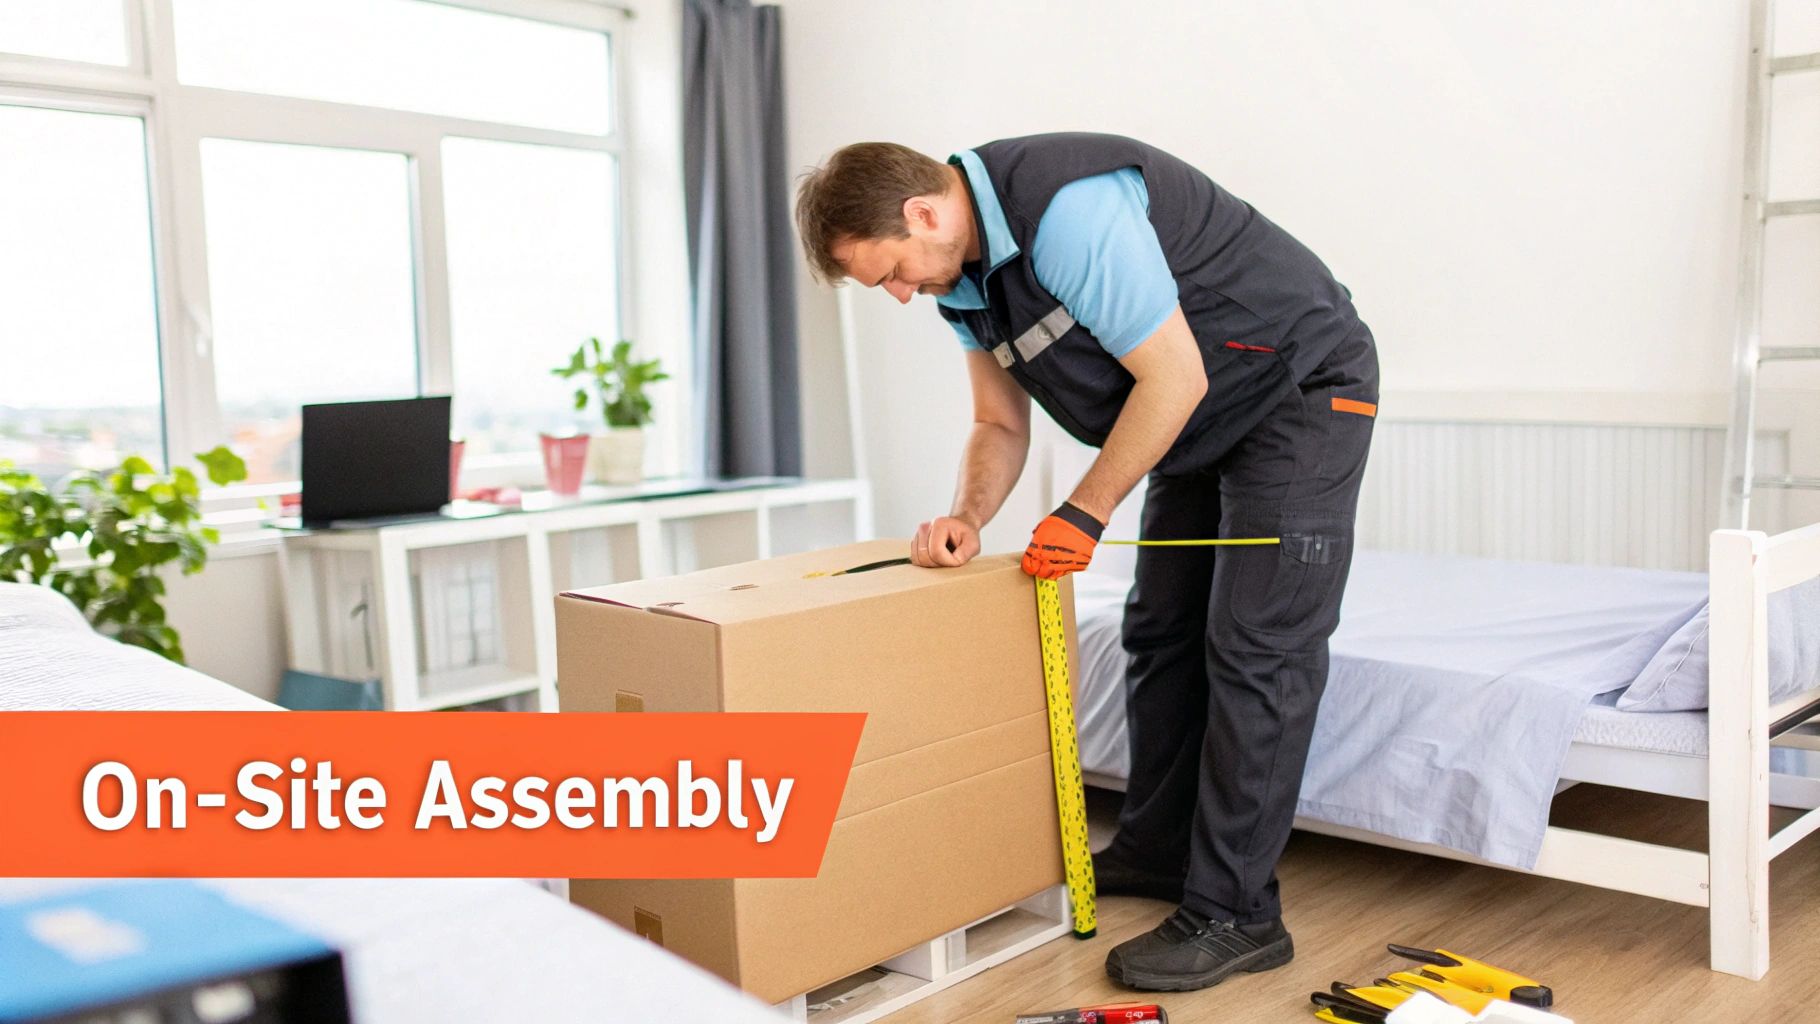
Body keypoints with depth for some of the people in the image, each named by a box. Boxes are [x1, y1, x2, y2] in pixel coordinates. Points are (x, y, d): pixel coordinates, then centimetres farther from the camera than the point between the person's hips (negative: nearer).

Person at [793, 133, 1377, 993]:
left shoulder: (1066, 210, -32)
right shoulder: (962, 275, -2)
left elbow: (1175, 377, -28)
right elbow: (999, 424, 6)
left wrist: (1085, 514, -20)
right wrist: (967, 519, -13)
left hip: (1304, 387, -9)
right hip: (1202, 419, 9)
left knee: (1256, 647, -11)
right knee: (1160, 631, 12)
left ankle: (1234, 914, -4)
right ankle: (1157, 850, 25)